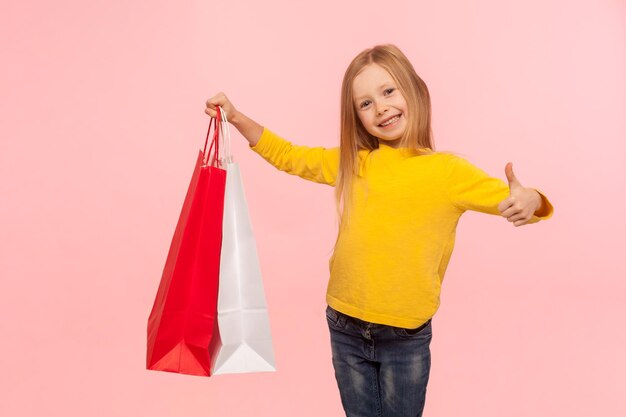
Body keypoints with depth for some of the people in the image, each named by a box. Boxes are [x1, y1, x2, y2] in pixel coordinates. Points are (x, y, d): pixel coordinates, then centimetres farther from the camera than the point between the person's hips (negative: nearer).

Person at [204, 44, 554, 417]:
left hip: (406, 338, -3)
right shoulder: (350, 163, 2)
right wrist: (236, 117, 5)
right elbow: (287, 156, 13)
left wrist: (528, 201, -31)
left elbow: (514, 202, -7)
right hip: (346, 330, 3)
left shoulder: (447, 171, -9)